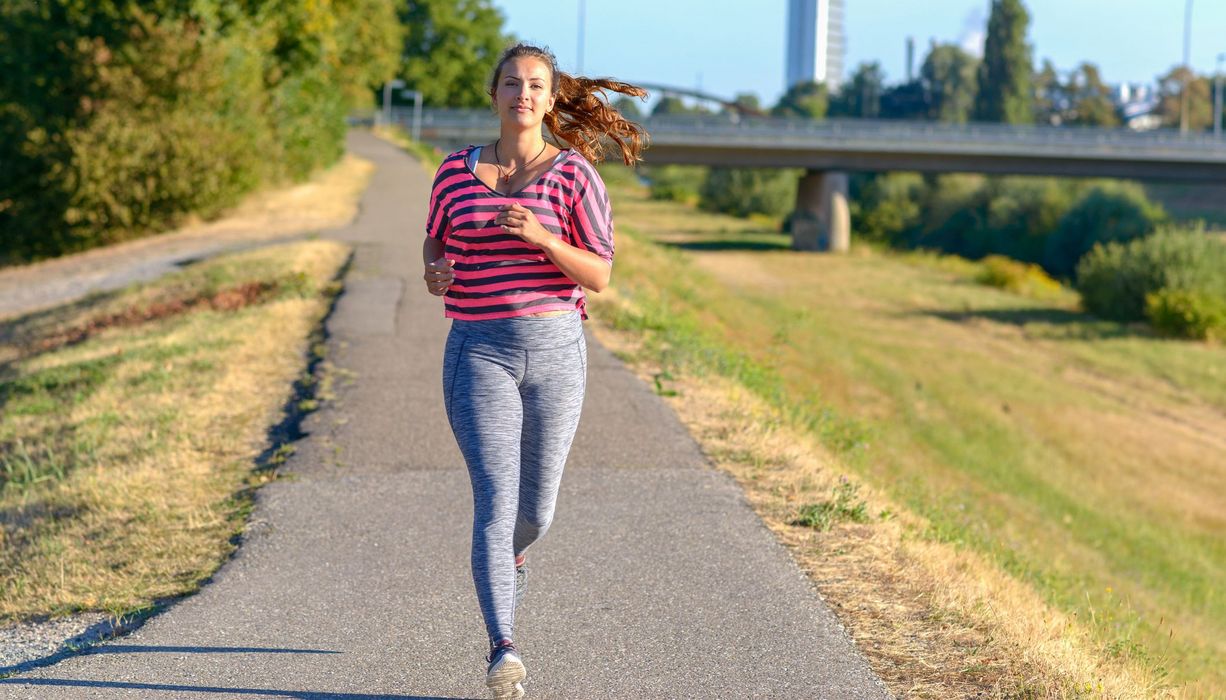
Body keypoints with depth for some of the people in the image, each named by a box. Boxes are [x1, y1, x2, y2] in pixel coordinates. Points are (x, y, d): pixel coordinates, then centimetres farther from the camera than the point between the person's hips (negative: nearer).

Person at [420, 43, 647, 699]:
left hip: (554, 349, 1)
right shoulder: (456, 170, 5)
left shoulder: (574, 174, -1)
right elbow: (435, 241, 19)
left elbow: (600, 275, -4)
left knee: (536, 507, 12)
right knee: (496, 500, -15)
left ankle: (508, 559, 49)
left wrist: (541, 236, -21)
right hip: (479, 353, 0)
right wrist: (436, 272, -6)